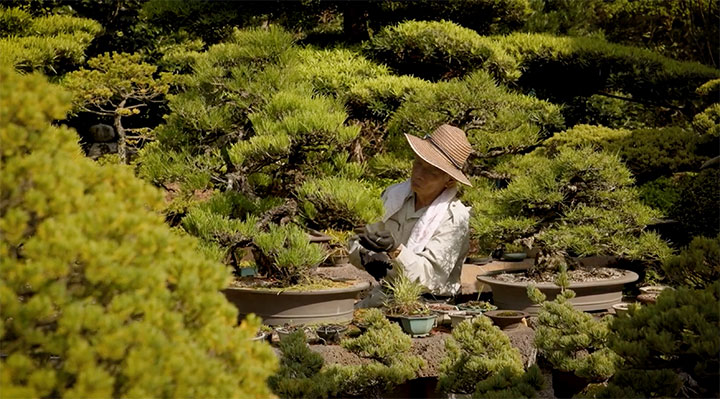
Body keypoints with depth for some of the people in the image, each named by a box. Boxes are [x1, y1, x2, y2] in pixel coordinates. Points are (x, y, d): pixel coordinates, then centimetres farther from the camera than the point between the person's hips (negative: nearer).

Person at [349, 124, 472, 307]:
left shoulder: (454, 218, -12)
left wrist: (395, 250, -33)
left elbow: (431, 277, -18)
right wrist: (366, 257, -11)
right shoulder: (393, 195, 5)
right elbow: (357, 242, 12)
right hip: (381, 297, 5)